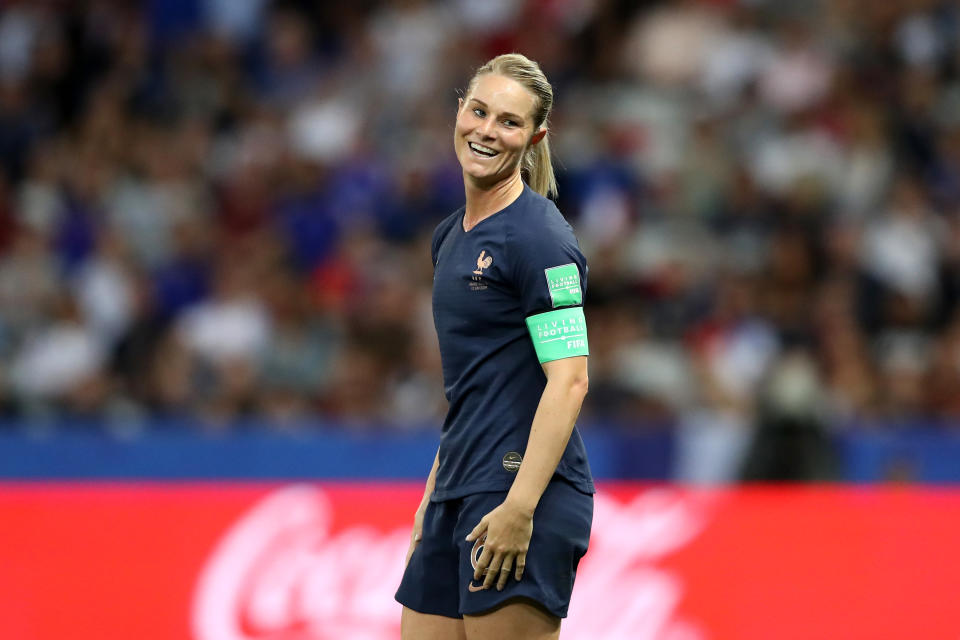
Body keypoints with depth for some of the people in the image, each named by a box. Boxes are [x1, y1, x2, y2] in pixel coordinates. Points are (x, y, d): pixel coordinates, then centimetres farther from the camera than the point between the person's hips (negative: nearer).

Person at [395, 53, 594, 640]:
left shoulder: (538, 235, -11)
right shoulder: (453, 237, 16)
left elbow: (568, 381, -17)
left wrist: (519, 508, -23)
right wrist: (434, 497, 20)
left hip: (528, 493, -9)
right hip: (463, 494, 9)